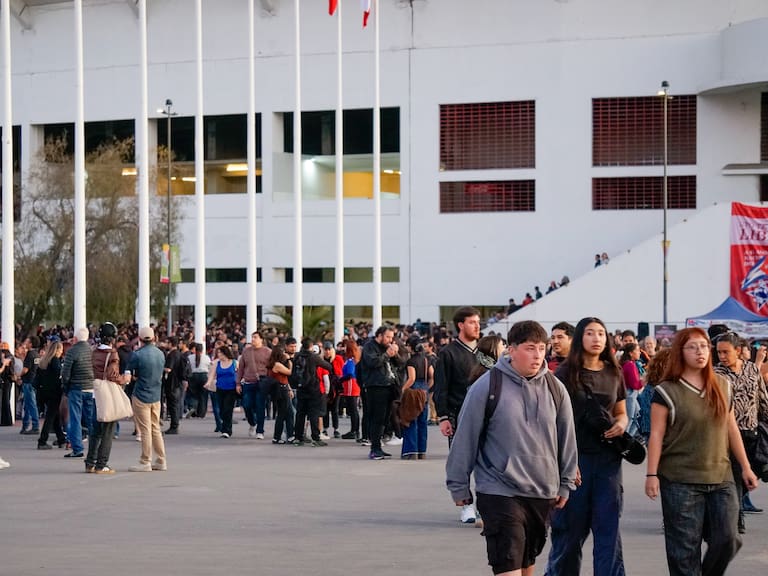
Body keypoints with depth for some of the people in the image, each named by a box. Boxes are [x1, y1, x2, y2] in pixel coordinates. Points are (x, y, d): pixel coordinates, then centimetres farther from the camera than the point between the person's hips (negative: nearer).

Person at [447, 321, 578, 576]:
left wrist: (566, 483, 14)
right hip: (499, 492, -5)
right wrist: (459, 486, 0)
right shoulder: (487, 386, -9)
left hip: (542, 493, 5)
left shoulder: (554, 388, 4)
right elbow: (465, 438, -3)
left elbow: (566, 438, 13)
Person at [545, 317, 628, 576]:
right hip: (575, 458, -3)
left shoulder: (614, 373, 9)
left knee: (609, 528, 1)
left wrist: (620, 425, -5)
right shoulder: (566, 373, -3)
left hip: (608, 458, 3)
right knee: (571, 528, 4)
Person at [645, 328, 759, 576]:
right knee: (684, 547, -1)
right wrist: (652, 474, -11)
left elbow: (732, 429, 15)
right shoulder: (666, 392, -4)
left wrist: (745, 467, 14)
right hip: (680, 482, -4)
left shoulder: (722, 386, 9)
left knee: (728, 540, -3)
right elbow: (656, 436, -5)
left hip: (721, 478, 4)